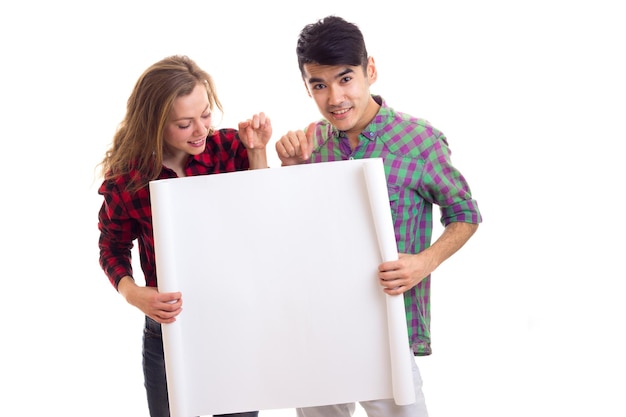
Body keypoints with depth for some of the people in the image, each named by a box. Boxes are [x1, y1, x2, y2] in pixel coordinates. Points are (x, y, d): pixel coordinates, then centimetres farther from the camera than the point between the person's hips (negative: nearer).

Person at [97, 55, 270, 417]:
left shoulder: (230, 146, -11)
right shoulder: (127, 177, -12)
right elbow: (113, 248, 2)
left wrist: (257, 152, -14)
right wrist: (133, 294, -19)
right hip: (169, 329, -1)